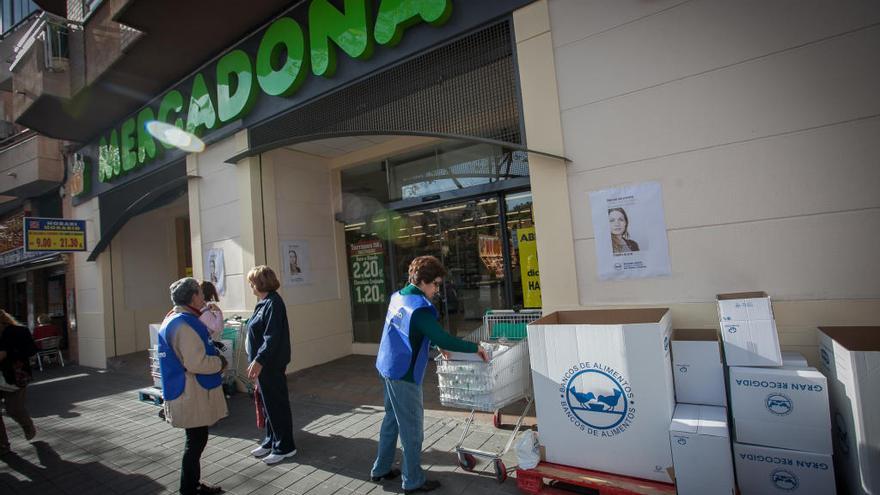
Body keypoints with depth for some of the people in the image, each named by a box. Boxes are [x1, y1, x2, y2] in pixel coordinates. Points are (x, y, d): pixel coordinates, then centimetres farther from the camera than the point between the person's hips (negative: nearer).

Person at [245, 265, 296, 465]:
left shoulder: (273, 303, -19)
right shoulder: (264, 302, 11)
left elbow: (272, 337, -24)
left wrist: (259, 361, -25)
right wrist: (256, 361, 19)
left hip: (271, 364, -10)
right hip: (263, 363, 10)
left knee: (276, 403, 1)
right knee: (267, 403, 19)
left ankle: (285, 446, 15)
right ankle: (271, 441, 33)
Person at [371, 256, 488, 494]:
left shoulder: (399, 296, 5)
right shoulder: (419, 308, -23)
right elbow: (443, 340, -27)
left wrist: (439, 345, 13)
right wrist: (475, 348, -16)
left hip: (389, 367, 9)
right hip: (403, 375, -9)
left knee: (392, 419, 21)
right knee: (412, 428, 6)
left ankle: (381, 469, 36)